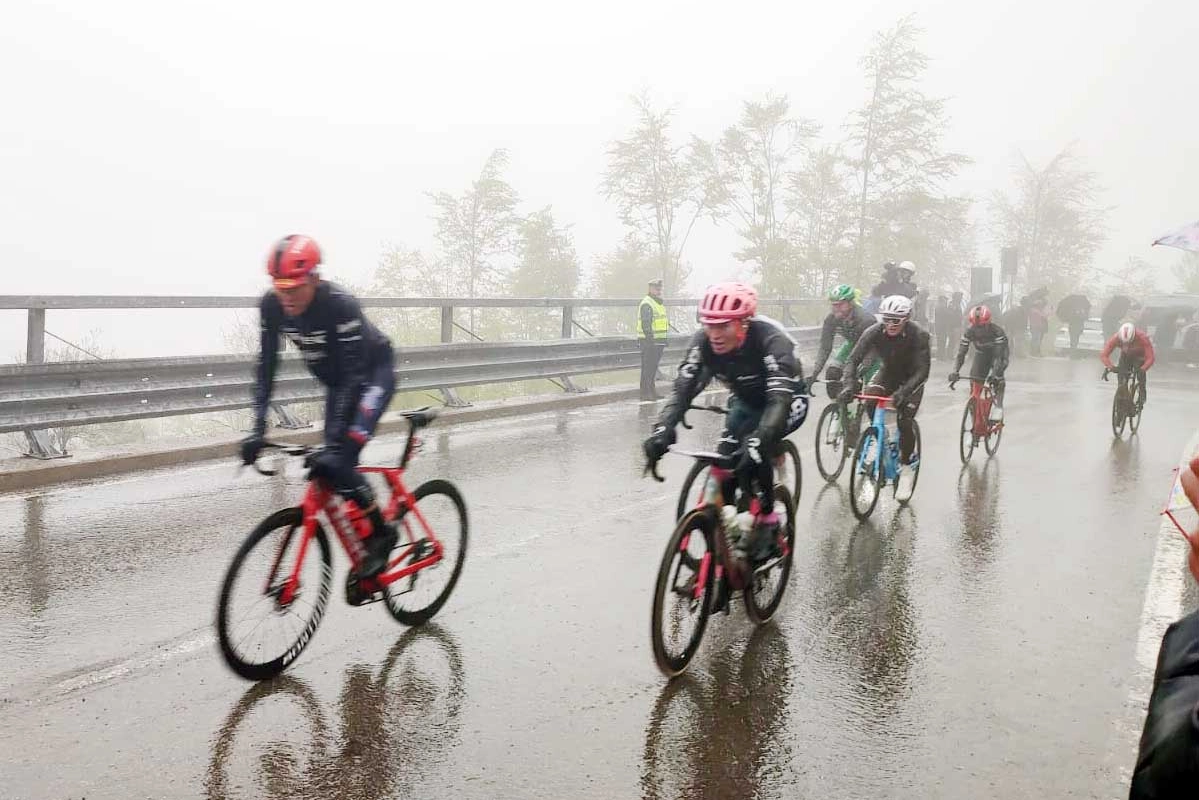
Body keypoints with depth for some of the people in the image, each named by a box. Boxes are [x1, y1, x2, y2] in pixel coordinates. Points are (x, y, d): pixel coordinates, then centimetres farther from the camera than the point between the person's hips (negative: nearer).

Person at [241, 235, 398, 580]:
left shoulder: (341, 306, -35)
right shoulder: (272, 306, -18)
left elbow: (354, 376, -35)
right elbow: (266, 366, -14)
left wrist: (333, 442, -41)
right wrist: (258, 429, -23)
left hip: (373, 374, -6)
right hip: (337, 381, 6)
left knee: (339, 461, -20)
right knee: (332, 466, 0)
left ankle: (382, 533, 0)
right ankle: (367, 543, 16)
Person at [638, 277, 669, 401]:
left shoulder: (659, 303, 19)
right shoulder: (646, 304, -12)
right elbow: (645, 324, -21)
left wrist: (664, 340, 24)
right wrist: (650, 339, -26)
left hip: (658, 341, 10)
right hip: (649, 341, -9)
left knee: (653, 367, 15)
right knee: (647, 367, -6)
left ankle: (651, 391, 23)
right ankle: (645, 393, -4)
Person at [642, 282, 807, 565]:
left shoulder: (771, 340, -38)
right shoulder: (703, 342, -24)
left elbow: (780, 399, -46)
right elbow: (682, 389, -29)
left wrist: (757, 441, -62)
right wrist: (661, 431, -46)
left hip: (787, 400, -5)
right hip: (746, 401, 5)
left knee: (754, 451, -29)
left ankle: (766, 521, -10)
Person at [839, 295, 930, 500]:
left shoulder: (919, 335, -30)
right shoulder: (875, 332, -23)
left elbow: (923, 371, -34)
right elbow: (853, 359, -26)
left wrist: (904, 392, -50)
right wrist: (849, 383, -44)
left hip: (912, 378, -3)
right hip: (888, 373, 3)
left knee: (905, 421, -17)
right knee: (869, 399, -27)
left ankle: (907, 466, 3)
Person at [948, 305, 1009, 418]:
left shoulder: (997, 331, -34)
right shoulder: (969, 332, -26)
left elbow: (999, 355, -40)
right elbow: (960, 353, -28)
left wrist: (994, 374, -53)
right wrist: (954, 372, -42)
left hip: (998, 351, -3)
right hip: (981, 353, 3)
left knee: (997, 376, -30)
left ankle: (998, 406, -25)